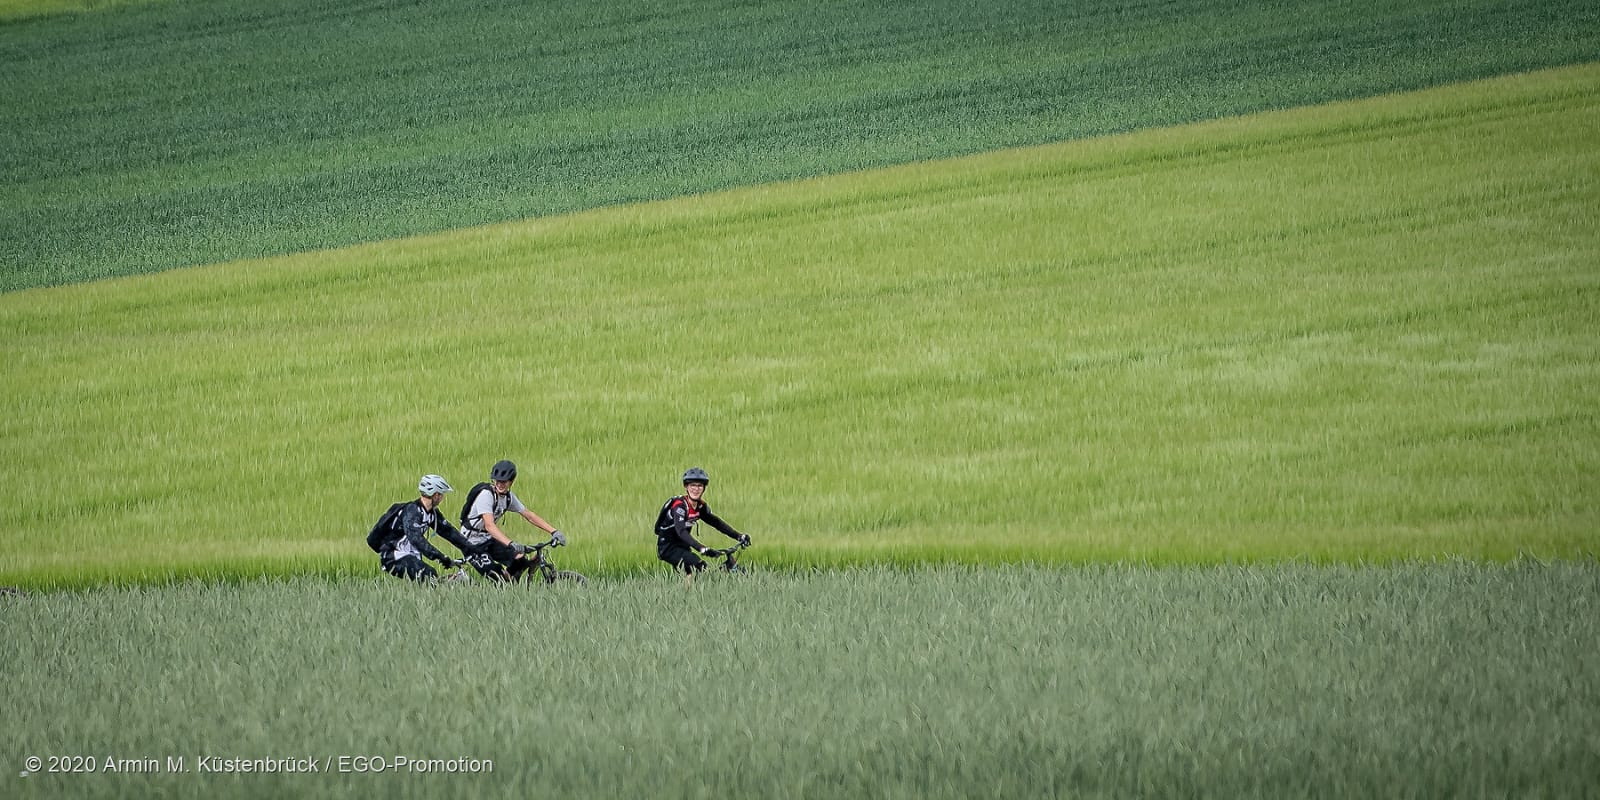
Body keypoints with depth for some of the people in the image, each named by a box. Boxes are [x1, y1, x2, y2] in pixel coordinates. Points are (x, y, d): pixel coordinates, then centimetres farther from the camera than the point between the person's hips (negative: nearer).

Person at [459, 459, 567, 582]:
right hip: (472, 543, -7)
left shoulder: (509, 497, -1)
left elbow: (529, 516, 5)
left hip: (489, 540, 7)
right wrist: (511, 544, -49)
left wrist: (553, 531, -6)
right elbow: (489, 525, -37)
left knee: (520, 561, -8)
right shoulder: (486, 494, -25)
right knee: (497, 579, -19)